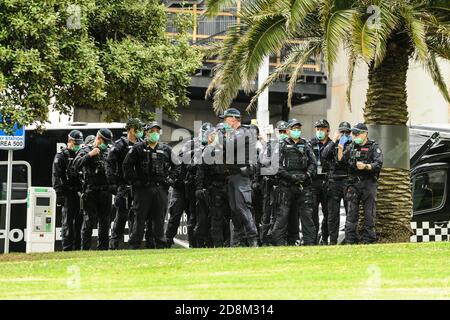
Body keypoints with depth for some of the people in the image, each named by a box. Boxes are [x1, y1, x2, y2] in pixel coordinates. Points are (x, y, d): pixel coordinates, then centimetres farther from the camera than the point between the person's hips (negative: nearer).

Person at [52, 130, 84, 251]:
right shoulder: (61, 156, 0)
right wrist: (59, 194, -15)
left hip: (80, 193, 6)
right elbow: (56, 176, -7)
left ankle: (77, 247, 10)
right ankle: (67, 248, -5)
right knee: (68, 222, -6)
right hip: (68, 193, -6)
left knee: (80, 221, 6)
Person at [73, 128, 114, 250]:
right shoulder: (86, 150, 2)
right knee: (89, 222, -6)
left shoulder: (109, 152, 16)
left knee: (105, 222, 8)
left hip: (106, 192, 5)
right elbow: (76, 164, -14)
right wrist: (90, 155, -20)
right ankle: (85, 249, -5)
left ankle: (103, 248, 13)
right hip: (91, 192, -5)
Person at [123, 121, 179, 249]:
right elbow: (127, 165, 3)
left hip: (161, 189, 3)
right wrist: (133, 180, -4)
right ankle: (134, 245, -1)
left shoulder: (166, 149, 12)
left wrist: (170, 179, 7)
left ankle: (160, 245, 9)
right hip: (142, 189, -3)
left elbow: (176, 166, 20)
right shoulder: (138, 148, 3)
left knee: (159, 218, 5)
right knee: (140, 218, -3)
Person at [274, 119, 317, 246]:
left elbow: (313, 163, 10)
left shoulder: (306, 145, 15)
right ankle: (278, 241, -2)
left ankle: (309, 242, 2)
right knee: (283, 214, -4)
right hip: (287, 185, -3)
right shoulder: (283, 146, 4)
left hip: (304, 185, 3)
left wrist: (307, 175, -8)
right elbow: (277, 165, -4)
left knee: (307, 214, 0)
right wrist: (290, 176, -15)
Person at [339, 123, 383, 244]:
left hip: (369, 183, -4)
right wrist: (340, 150, -2)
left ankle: (368, 240, 1)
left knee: (369, 213, -2)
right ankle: (350, 241, 3)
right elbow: (341, 161, 13)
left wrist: (365, 166, -23)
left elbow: (378, 164, -9)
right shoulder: (351, 147, 15)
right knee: (352, 212, 2)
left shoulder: (374, 147, 2)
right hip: (354, 183, 4)